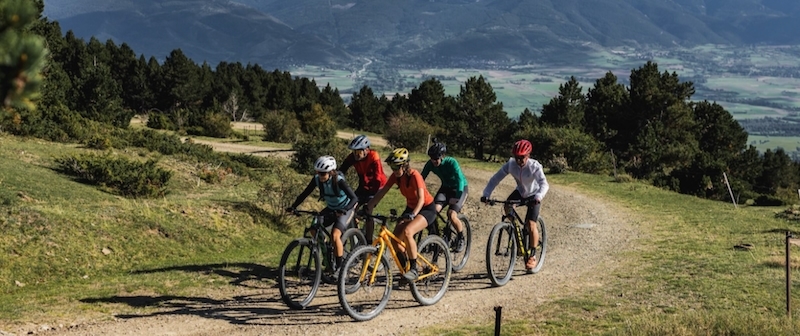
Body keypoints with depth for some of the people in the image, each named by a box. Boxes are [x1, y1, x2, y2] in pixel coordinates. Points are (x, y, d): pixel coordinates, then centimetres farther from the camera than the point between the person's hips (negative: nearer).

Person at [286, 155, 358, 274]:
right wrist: (293, 207, -25)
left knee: (335, 235, -24)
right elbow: (304, 194, -11)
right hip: (331, 208, 6)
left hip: (344, 209, -6)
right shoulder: (317, 179, -16)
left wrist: (344, 210, -51)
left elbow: (354, 198, -35)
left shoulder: (339, 181, -29)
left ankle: (339, 266, -9)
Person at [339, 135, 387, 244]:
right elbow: (341, 172, -14)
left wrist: (372, 195, -40)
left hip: (377, 187, -5)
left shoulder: (374, 157, -28)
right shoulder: (352, 157, -15)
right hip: (364, 186, 5)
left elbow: (377, 179, -33)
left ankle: (369, 242, -9)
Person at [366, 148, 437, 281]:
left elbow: (421, 198, -35)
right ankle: (405, 269, 10)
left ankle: (414, 269, -22)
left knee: (407, 232, -33)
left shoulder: (414, 175, -26)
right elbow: (382, 191, -5)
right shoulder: (396, 176, -7)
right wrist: (369, 206, -15)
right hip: (410, 208, 7)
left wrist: (413, 214, -51)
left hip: (427, 209, -7)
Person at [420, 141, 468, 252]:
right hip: (445, 187, 5)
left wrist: (457, 197, -50)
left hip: (459, 188, -5)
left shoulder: (451, 162, -29)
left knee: (452, 215, -22)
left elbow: (460, 179, -38)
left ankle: (461, 239, 4)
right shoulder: (430, 164, -15)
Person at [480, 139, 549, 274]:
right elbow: (495, 179, -23)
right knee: (507, 207, -24)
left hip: (533, 195, -4)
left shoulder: (534, 166, -31)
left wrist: (538, 197, -63)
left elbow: (544, 184, -44)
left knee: (531, 224, -15)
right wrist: (486, 194, -36)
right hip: (520, 192, 4)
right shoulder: (510, 164, -22)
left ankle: (532, 256, -3)